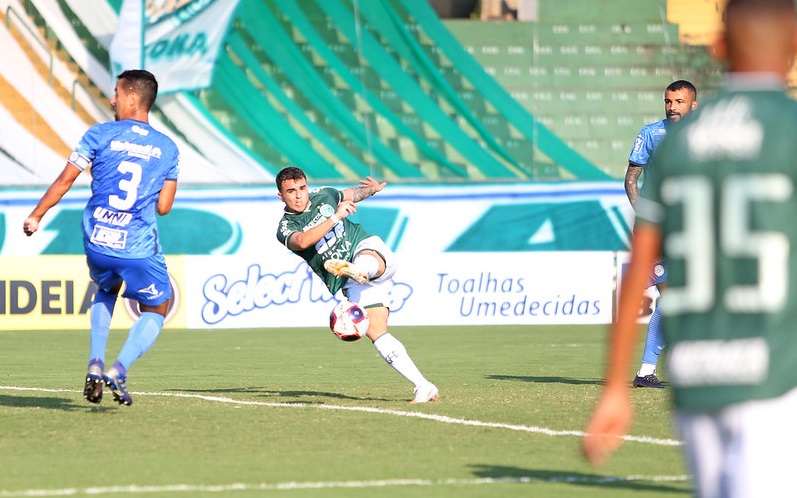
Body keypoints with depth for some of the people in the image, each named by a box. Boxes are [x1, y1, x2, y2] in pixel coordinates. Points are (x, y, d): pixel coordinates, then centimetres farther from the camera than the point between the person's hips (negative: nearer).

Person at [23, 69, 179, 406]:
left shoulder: (100, 134, 0)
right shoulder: (168, 148, 5)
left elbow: (65, 180, -1)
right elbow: (163, 206, 4)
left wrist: (36, 216, 11)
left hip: (97, 240, 1)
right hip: (138, 246, -1)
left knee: (106, 290, 32)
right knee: (155, 311, 17)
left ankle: (96, 363, 14)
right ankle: (119, 369, -8)